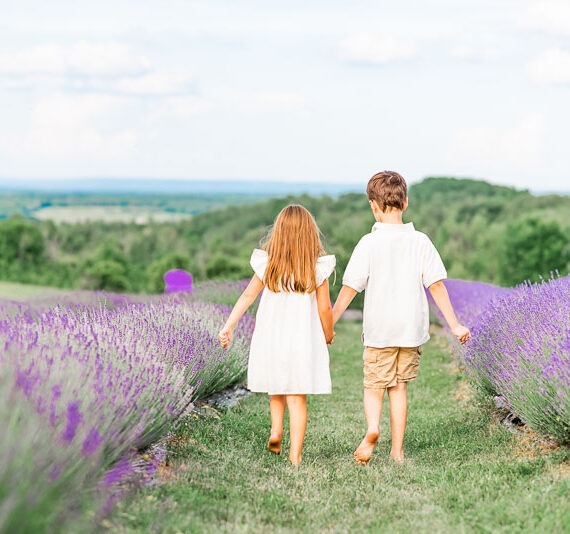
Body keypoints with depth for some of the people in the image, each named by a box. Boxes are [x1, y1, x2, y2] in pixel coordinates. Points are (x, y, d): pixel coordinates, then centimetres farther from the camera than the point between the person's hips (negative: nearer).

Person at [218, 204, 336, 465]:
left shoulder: (268, 264, -1)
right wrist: (328, 335, 13)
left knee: (276, 389, 25)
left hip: (271, 338, 2)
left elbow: (247, 296, 1)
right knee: (297, 398, 3)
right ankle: (295, 455, 1)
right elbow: (324, 309, -4)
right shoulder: (318, 267, -7)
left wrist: (228, 327, 7)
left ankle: (275, 430, 9)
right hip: (303, 340, -2)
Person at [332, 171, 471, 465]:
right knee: (399, 388, 14)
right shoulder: (420, 242, -2)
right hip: (412, 329, 2)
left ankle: (372, 429, -19)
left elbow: (349, 289, -7)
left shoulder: (368, 244, -9)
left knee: (373, 388, 9)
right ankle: (397, 450, 15)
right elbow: (436, 286, -3)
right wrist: (455, 325, 4)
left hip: (378, 330, -2)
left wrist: (328, 323, 3)